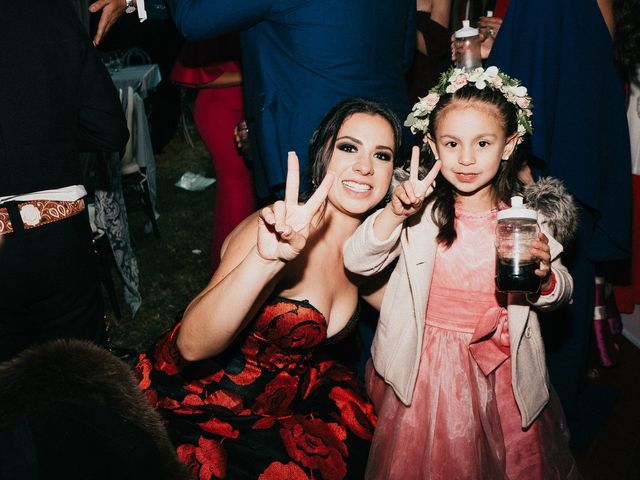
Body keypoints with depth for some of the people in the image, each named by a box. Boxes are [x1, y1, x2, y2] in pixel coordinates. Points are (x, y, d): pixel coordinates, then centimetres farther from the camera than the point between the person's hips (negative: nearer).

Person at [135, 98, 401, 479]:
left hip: (289, 397, 7)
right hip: (202, 406, -6)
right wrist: (266, 259, -50)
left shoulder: (366, 242, -6)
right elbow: (191, 346, -35)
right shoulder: (281, 229, -27)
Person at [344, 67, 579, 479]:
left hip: (500, 371, 1)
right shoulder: (421, 211, -10)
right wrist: (395, 213, -30)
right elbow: (357, 262, -16)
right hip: (424, 368, -1)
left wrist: (545, 276, -23)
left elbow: (562, 292, 0)